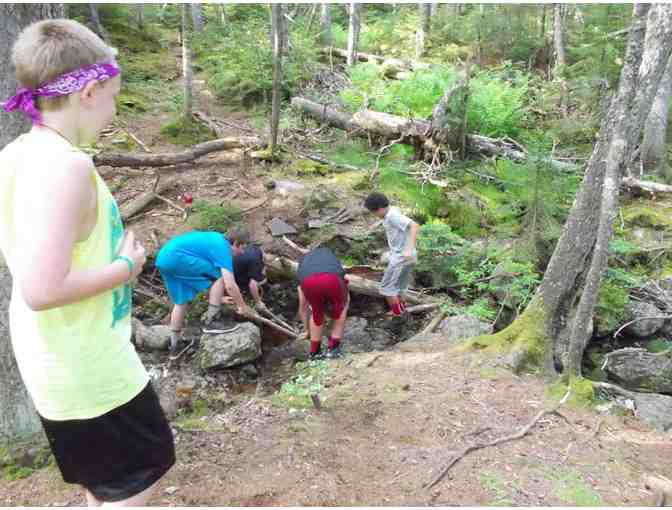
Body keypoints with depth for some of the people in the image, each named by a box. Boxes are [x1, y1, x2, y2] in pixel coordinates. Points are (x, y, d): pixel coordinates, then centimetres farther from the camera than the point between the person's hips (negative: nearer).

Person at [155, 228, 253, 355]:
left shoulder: (217, 239, 21)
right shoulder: (223, 248, -6)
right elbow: (230, 285, -13)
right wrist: (243, 307, 1)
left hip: (164, 258, 10)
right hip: (176, 257, -10)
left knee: (181, 301, 21)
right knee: (220, 276, -4)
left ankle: (174, 343, 30)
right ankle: (211, 320, 1)